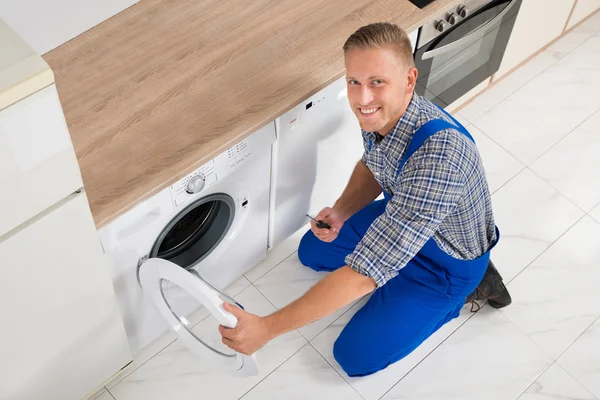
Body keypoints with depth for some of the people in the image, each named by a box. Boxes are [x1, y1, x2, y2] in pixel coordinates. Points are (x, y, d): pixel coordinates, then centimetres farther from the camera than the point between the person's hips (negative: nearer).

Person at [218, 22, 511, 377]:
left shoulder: (439, 157, -45)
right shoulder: (380, 113, -19)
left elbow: (363, 276, -46)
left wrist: (267, 328, -45)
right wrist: (341, 211, -14)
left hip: (446, 262, -7)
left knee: (356, 356, -3)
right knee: (312, 251, 17)